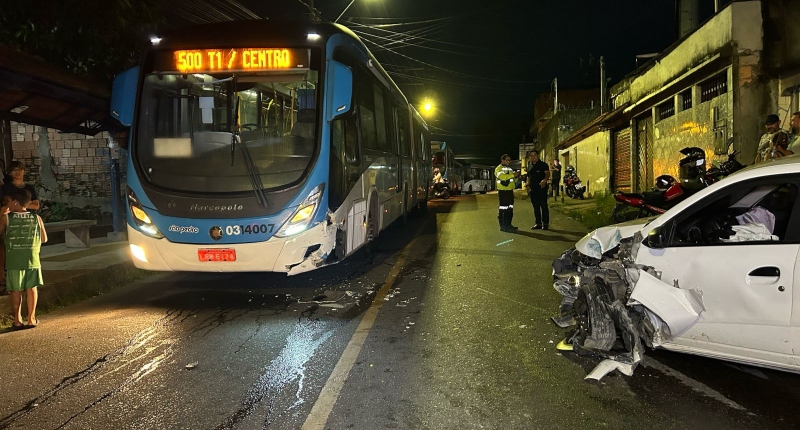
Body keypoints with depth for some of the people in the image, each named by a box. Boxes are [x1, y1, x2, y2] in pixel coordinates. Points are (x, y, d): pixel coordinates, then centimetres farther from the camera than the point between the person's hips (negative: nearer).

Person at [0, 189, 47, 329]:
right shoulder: (36, 218, 2)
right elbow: (44, 239, 7)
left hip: (14, 260, -1)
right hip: (32, 259, 1)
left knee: (16, 290, 8)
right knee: (31, 288, 9)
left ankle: (17, 319, 11)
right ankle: (31, 318, 11)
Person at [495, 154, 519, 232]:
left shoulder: (510, 169, 20)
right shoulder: (498, 168, -7)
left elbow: (513, 180, 25)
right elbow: (502, 176, -27)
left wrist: (516, 177, 2)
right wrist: (513, 175, -28)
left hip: (510, 191, 9)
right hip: (503, 191, -9)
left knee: (510, 209, 11)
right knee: (503, 209, -9)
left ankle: (508, 225, 18)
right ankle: (503, 226, -7)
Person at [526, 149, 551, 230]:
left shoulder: (543, 164, -4)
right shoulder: (530, 166, 16)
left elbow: (547, 173, -19)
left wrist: (545, 180, -38)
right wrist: (528, 186, 16)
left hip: (541, 188, -6)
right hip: (533, 189, 6)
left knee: (544, 206, -6)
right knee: (536, 207, 9)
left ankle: (545, 223, -2)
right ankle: (538, 223, 15)